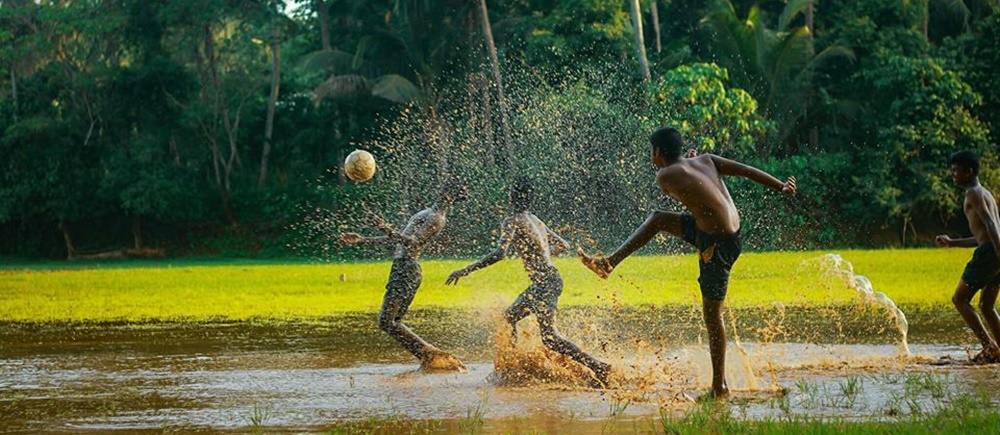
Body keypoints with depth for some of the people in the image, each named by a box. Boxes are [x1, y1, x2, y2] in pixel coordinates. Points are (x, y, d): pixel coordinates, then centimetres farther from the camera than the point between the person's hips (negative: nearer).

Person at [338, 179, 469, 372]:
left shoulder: (436, 218, -9)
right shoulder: (427, 214, 23)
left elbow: (413, 243, -23)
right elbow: (396, 239, 27)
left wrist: (385, 228, -33)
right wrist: (362, 240, 25)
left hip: (407, 271, -10)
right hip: (401, 268, 10)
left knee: (386, 322, -11)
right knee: (392, 322, 8)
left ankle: (430, 355, -9)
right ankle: (430, 357, 7)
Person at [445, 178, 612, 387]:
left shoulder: (512, 222, -10)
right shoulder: (535, 221, 14)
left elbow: (499, 254, -24)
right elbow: (563, 246, 22)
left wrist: (466, 270, -20)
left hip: (544, 283, -9)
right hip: (550, 280, 9)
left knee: (549, 337, -10)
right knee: (509, 317, 20)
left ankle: (599, 368, -17)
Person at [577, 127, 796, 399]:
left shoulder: (665, 176, -10)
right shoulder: (705, 160, 8)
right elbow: (746, 170, 3)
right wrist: (781, 187, 2)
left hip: (717, 243, -8)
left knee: (711, 314, 3)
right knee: (657, 219, 21)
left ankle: (719, 387, 9)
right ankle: (609, 264, 31)